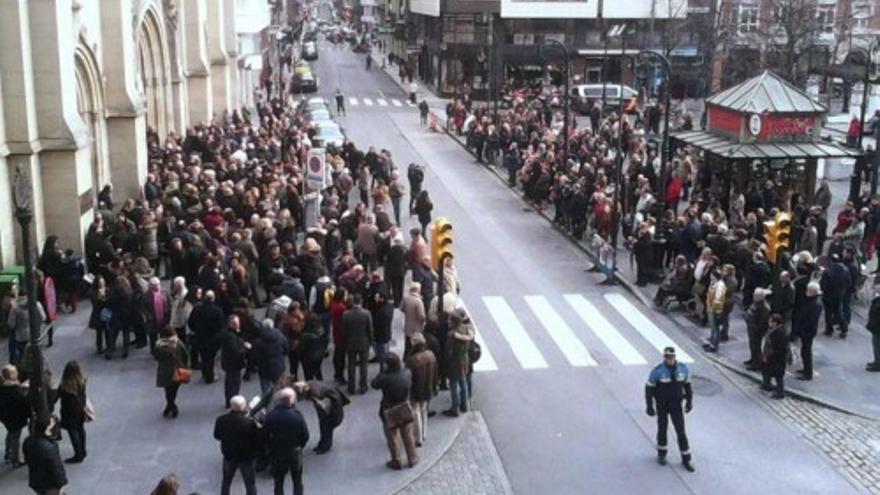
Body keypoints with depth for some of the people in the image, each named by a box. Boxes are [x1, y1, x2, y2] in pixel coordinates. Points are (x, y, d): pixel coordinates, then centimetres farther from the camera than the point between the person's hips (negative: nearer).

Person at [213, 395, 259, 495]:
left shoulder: (221, 420, -15)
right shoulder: (249, 422, -29)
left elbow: (217, 436, 2)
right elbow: (257, 438, -19)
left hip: (228, 455, 4)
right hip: (246, 457, -4)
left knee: (226, 481, 26)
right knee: (250, 485, 11)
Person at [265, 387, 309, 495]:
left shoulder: (270, 415, -16)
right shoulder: (297, 415, -22)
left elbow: (266, 435, -8)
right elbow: (305, 435, -14)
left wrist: (272, 448, 9)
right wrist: (299, 446, 6)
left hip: (277, 453, 2)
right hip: (295, 452, -2)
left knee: (278, 482, 18)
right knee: (297, 482, 16)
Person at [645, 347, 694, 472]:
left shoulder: (683, 368, -14)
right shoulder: (657, 371, -23)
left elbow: (687, 384, 3)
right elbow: (649, 388, -12)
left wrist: (689, 402, 4)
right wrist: (649, 407, -10)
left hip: (676, 405, 2)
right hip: (662, 405, -2)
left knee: (681, 431, 3)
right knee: (662, 429, 13)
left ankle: (686, 460, 16)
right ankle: (661, 454, 37)